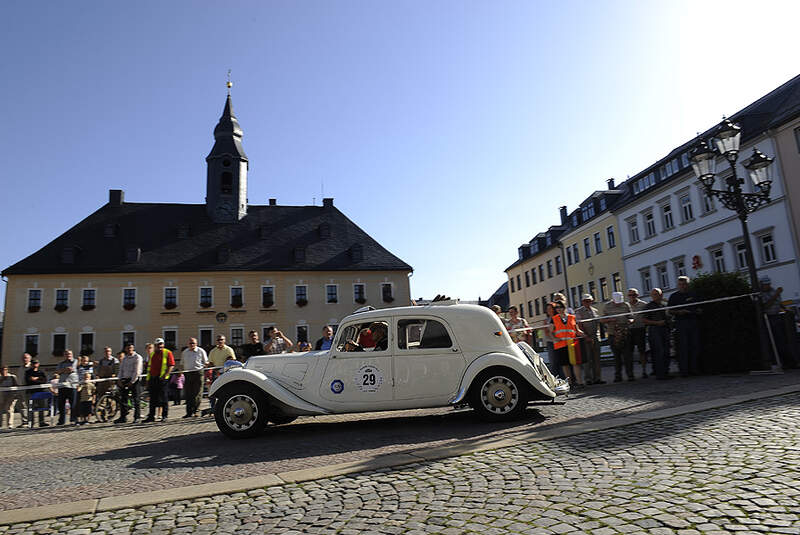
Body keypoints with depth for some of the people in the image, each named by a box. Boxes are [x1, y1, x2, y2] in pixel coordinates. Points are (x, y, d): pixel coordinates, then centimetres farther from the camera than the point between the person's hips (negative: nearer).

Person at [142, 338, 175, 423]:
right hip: (152, 378, 6)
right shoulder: (152, 354, 16)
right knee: (153, 398, 9)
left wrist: (165, 375, -17)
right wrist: (148, 378, 15)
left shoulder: (167, 353, -2)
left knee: (163, 398, -2)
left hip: (162, 378, -5)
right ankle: (151, 416, 15)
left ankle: (164, 416, 6)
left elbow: (171, 365, -8)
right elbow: (149, 366, 21)